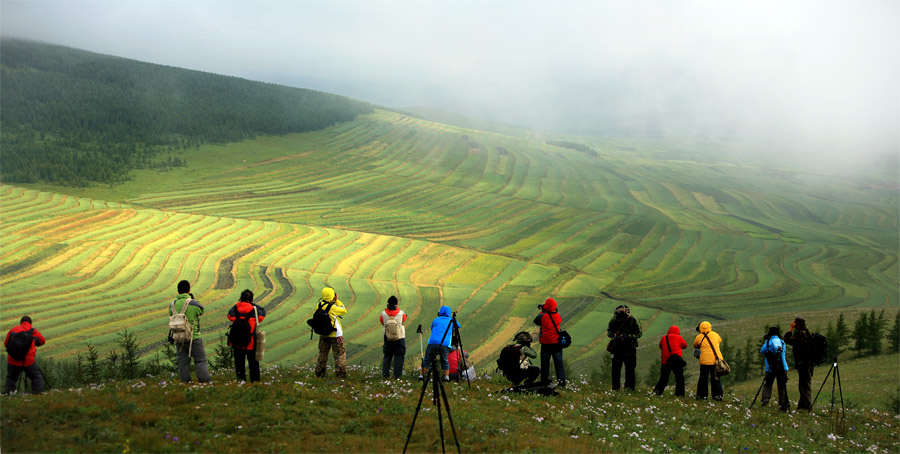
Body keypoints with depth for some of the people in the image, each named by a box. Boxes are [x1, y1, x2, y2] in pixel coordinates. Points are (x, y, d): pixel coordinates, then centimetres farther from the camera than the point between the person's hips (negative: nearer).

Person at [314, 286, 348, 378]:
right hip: (335, 335, -6)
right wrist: (337, 300, -4)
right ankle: (340, 375, 6)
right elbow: (344, 311, -11)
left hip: (323, 335, 6)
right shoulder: (331, 308, -24)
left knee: (323, 354, 20)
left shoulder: (319, 305, -8)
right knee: (340, 354, 5)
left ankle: (319, 374, 25)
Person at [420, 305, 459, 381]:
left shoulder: (435, 320, 16)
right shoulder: (451, 320, 17)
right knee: (445, 361, 13)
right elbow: (458, 326, 34)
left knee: (427, 360, 10)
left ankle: (422, 375, 10)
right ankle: (447, 376, 6)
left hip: (433, 342, 0)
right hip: (445, 344, 0)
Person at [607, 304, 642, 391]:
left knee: (630, 368, -2)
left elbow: (639, 333, -9)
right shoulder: (613, 320, -6)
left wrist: (628, 336, -24)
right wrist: (613, 335, -16)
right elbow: (608, 331, 7)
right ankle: (615, 388, 16)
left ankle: (629, 387, 6)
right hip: (617, 347, 3)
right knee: (616, 368, 6)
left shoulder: (633, 320, -14)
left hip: (630, 348, -3)